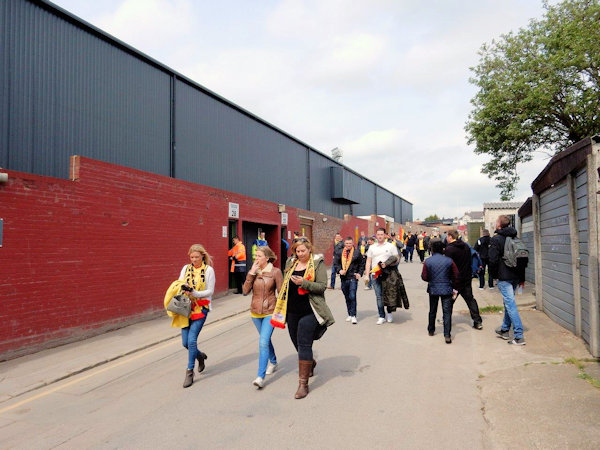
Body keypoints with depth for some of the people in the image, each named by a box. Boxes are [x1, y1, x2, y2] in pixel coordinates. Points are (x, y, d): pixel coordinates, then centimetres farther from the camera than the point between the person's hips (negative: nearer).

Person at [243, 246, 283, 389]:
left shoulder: (275, 272, -9)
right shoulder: (253, 271, 2)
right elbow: (245, 291, -6)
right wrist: (251, 273, -14)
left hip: (270, 312, -5)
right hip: (255, 312, 5)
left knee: (263, 342, -14)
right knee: (265, 339, 21)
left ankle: (260, 377, -11)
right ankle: (273, 362, 45)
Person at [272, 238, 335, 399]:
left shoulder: (317, 263, -6)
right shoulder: (291, 263, 10)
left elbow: (322, 286, -13)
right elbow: (285, 284, 21)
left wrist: (304, 283, -25)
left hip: (309, 311, -6)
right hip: (292, 310, 6)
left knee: (304, 344, -7)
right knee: (297, 342, 17)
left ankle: (303, 383, 0)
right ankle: (311, 363, 46)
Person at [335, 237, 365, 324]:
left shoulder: (357, 253, 0)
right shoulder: (341, 253, 7)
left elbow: (362, 264, 8)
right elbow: (337, 263, 15)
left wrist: (359, 273, -1)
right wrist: (339, 270, -3)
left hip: (353, 278, -4)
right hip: (344, 278, 4)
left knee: (352, 297, -10)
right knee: (347, 297, 11)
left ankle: (353, 316, -5)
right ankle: (350, 314, 21)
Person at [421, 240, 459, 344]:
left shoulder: (427, 261, -7)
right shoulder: (449, 261, -6)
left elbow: (424, 277, -6)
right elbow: (456, 275, -2)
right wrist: (452, 286, 13)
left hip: (433, 289, 1)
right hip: (447, 289, -1)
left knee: (432, 311, 18)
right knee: (447, 312, 1)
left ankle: (431, 330, 31)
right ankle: (447, 335, -6)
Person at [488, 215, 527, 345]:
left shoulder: (496, 240, -11)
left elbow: (493, 260, -15)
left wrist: (493, 275, 0)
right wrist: (522, 278, 18)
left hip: (504, 278, -8)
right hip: (515, 276, 8)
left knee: (510, 305, -7)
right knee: (508, 302, 18)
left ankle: (519, 336, -10)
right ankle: (504, 330, 29)